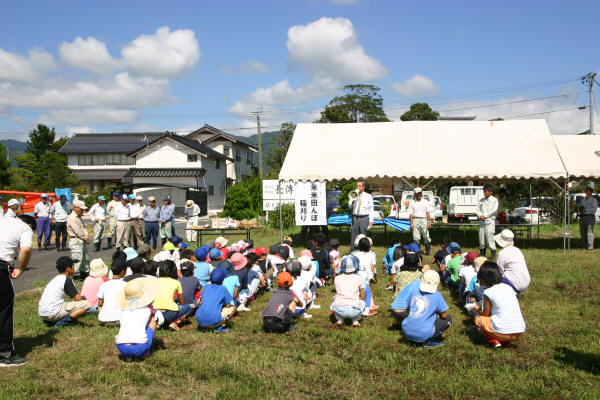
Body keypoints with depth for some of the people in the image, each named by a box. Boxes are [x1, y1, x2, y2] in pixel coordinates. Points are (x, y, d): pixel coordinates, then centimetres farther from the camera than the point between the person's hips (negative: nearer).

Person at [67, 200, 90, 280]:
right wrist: (84, 238, -8)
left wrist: (86, 236, 0)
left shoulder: (79, 217, 16)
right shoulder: (71, 218, -15)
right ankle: (76, 275, 2)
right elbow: (77, 231, -18)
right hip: (76, 241, -10)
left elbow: (83, 228, 17)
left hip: (82, 240, 10)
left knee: (85, 258, 15)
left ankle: (84, 272, 27)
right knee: (77, 258, -6)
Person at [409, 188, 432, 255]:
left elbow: (427, 213, 10)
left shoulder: (425, 202, 12)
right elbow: (410, 214, 4)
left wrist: (428, 222, 1)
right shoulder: (412, 202, 8)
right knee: (416, 238, -1)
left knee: (426, 236, -3)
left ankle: (428, 251, 4)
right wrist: (411, 223, -5)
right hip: (415, 220, -1)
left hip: (424, 220, 1)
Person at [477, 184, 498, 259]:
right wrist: (480, 215, -10)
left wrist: (485, 216, -11)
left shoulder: (494, 200, -1)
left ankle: (493, 255, 0)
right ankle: (482, 255, 15)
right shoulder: (481, 200, 13)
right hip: (482, 222, 5)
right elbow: (478, 209, 9)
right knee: (481, 239, 7)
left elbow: (494, 211, -10)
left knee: (490, 238, -8)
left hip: (490, 222, -5)